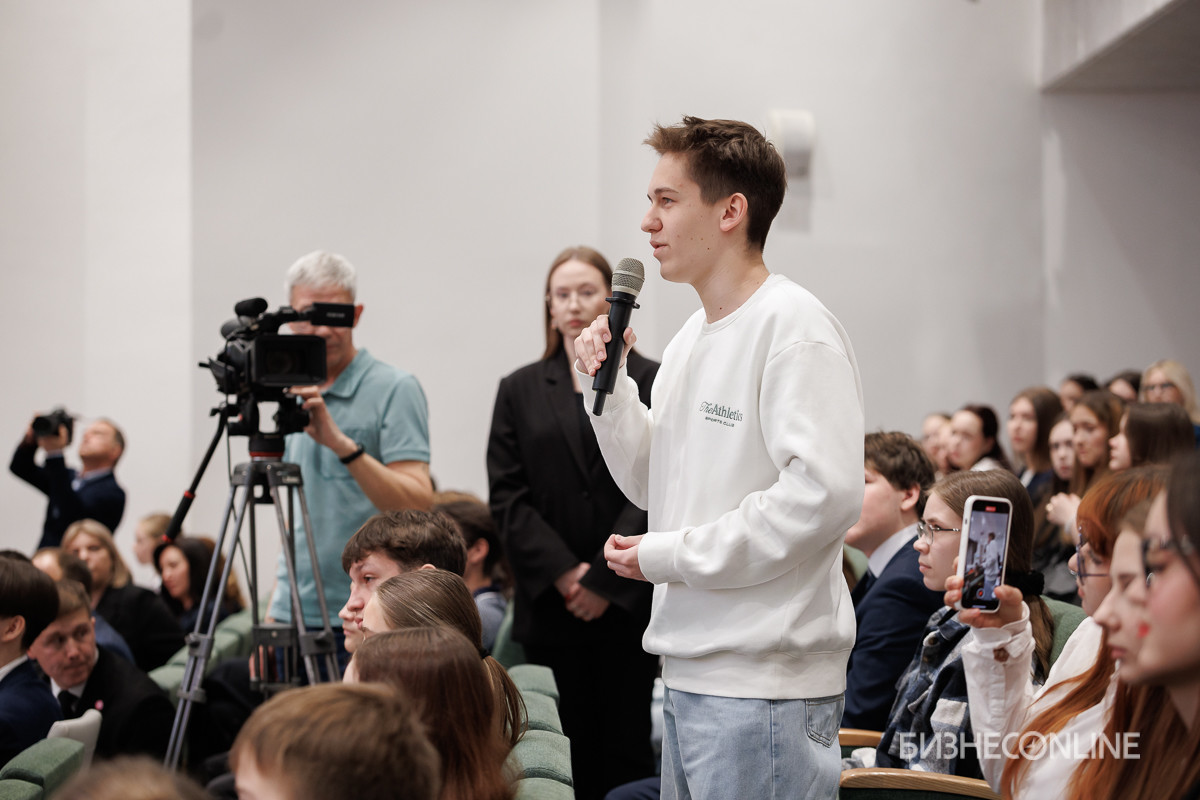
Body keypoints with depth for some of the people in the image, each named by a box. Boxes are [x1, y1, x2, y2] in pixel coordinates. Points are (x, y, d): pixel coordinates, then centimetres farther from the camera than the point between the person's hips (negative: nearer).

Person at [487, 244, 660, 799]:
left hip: (627, 602, -1)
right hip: (550, 604, 2)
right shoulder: (520, 391, 11)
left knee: (626, 749, 1)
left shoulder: (650, 383, 4)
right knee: (566, 751, 2)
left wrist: (604, 579, -11)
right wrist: (564, 574, -9)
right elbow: (507, 497, 4)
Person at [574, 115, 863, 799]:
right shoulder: (692, 338, 17)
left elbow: (824, 494, -23)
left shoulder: (794, 326, -12)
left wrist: (668, 556, -15)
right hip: (689, 674, 9)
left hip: (766, 683, -9)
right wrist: (606, 385, 7)